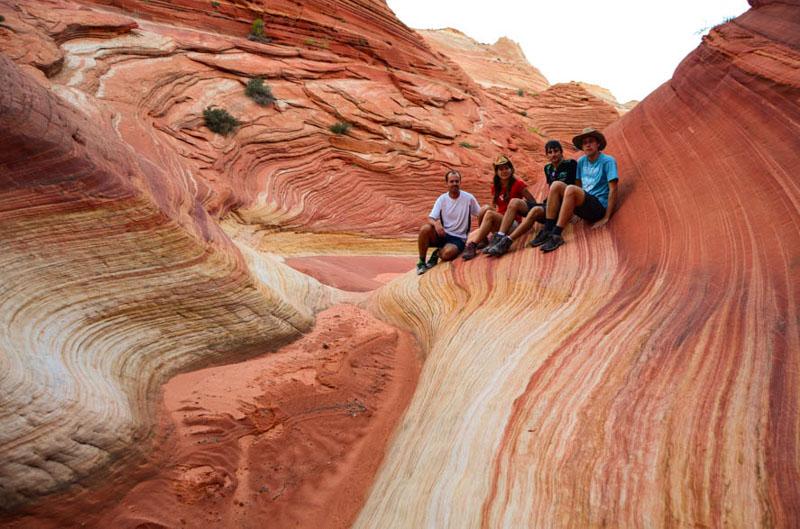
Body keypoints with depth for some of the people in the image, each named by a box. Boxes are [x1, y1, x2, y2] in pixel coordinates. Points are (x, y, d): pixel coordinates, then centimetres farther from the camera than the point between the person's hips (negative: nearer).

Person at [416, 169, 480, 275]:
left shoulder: (468, 198, -2)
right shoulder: (442, 199, 2)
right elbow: (430, 218, -5)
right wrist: (436, 223, -29)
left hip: (458, 238, -2)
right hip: (442, 234, 2)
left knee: (448, 253, -36)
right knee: (425, 229, -30)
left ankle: (438, 253, 3)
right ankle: (421, 262, -12)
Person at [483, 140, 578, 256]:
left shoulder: (570, 165, 0)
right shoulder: (548, 169, 17)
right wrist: (547, 201, 13)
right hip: (548, 204, 7)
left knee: (535, 210, -37)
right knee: (515, 202, -13)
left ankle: (507, 242, -41)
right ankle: (498, 239, -27)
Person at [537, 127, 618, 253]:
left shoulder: (608, 161, -5)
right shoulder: (581, 161, 13)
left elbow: (613, 190, -9)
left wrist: (606, 218, -14)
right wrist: (571, 211, 8)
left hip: (599, 206, -6)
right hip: (584, 207, 6)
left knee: (571, 189, -31)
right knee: (557, 185, -12)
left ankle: (556, 235, -34)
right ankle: (548, 230, -20)